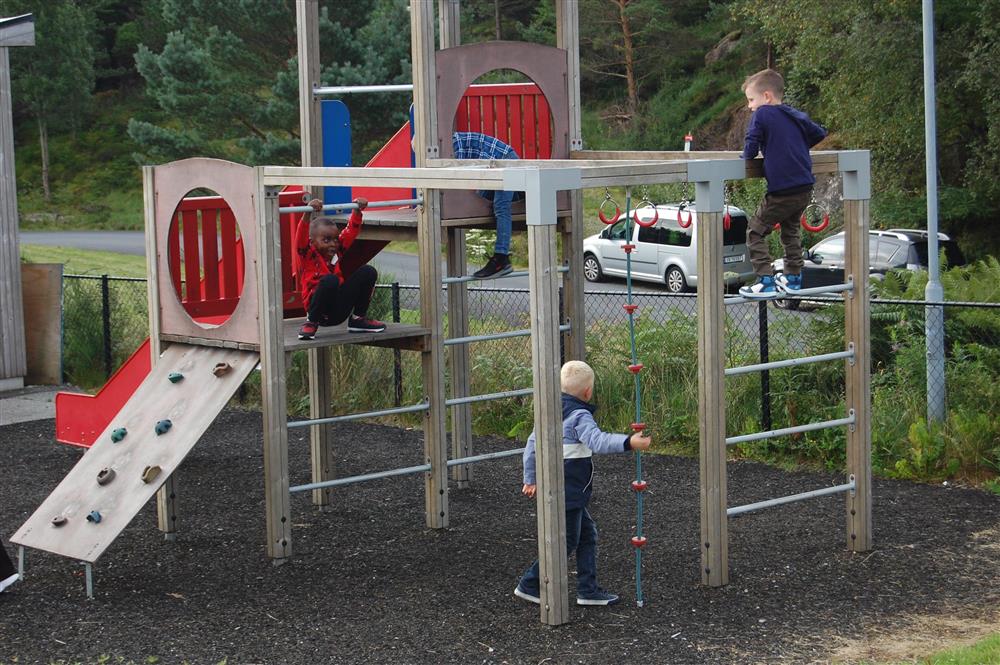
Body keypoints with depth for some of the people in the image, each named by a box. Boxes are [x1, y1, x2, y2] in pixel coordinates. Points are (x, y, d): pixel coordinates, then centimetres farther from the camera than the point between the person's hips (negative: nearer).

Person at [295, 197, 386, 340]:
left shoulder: (338, 250, 11)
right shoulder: (308, 254, -5)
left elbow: (351, 231, 12)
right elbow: (302, 236, -23)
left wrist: (357, 211, -2)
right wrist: (308, 213, -37)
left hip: (340, 311, 6)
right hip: (320, 311, -6)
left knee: (368, 272, -6)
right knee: (330, 280, -37)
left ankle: (358, 319, 6)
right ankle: (311, 323, -16)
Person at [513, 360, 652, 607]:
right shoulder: (580, 416, -16)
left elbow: (532, 444, 18)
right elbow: (598, 442, -33)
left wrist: (529, 478, 26)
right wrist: (628, 443, -44)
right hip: (569, 492, -9)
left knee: (587, 534, 14)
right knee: (566, 542, 1)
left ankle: (588, 590, 16)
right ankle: (529, 585, 9)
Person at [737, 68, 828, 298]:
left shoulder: (761, 115, -8)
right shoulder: (797, 116, 13)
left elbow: (751, 148, -14)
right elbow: (819, 134, 23)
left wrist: (745, 157, 6)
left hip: (781, 191, -8)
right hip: (805, 189, 8)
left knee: (755, 232, 2)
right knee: (790, 230, 27)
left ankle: (766, 282, -6)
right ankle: (793, 278, 33)